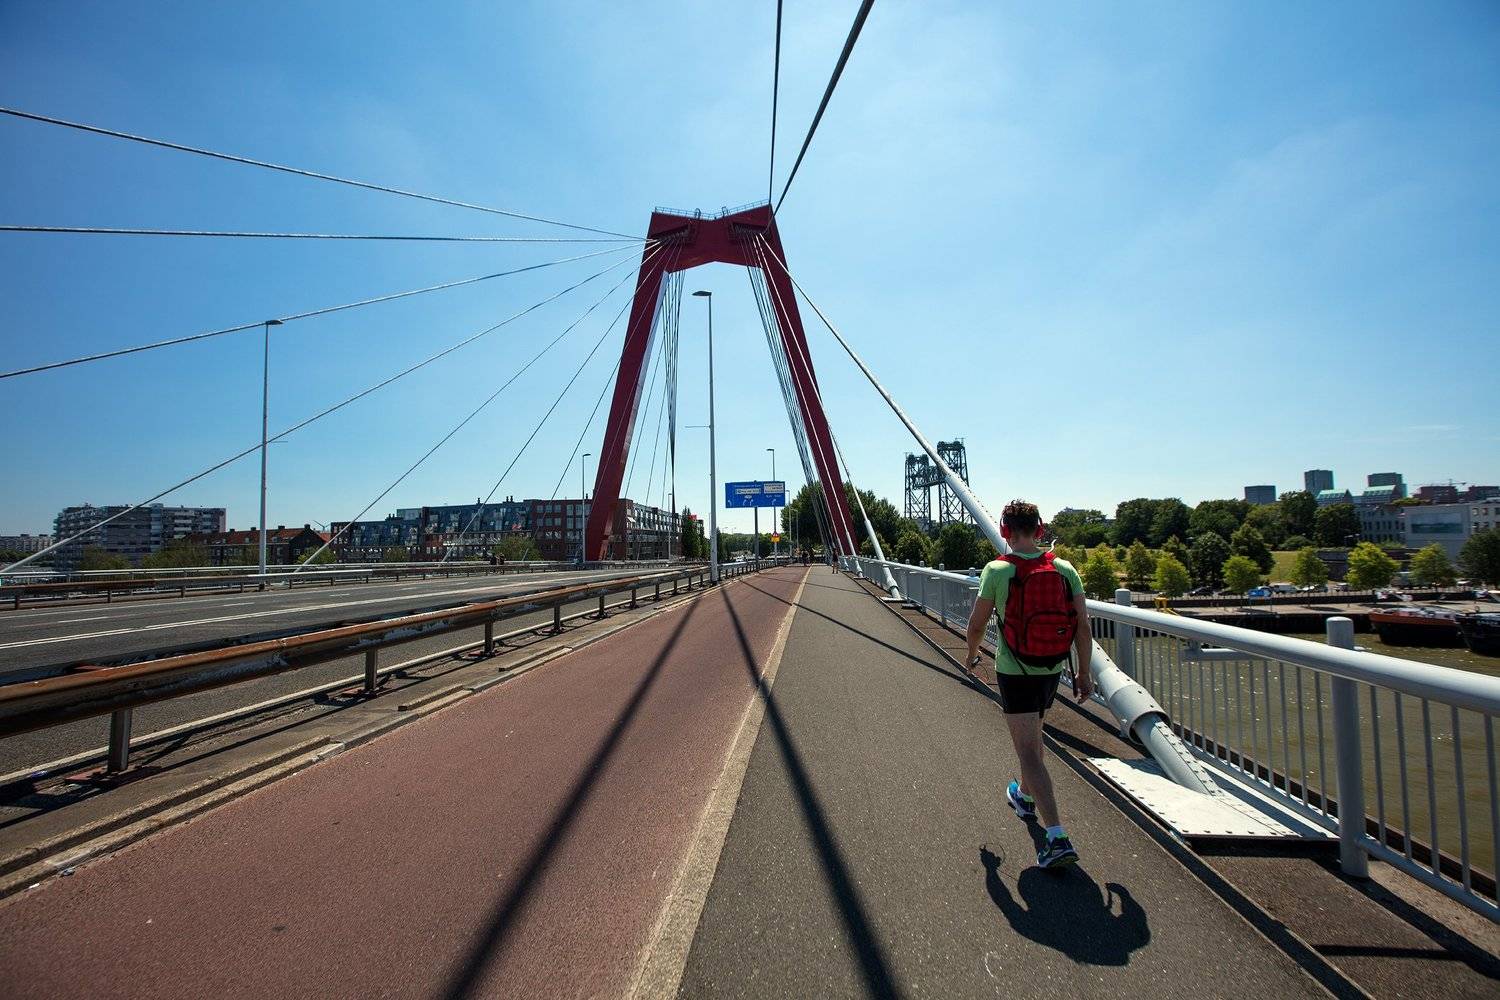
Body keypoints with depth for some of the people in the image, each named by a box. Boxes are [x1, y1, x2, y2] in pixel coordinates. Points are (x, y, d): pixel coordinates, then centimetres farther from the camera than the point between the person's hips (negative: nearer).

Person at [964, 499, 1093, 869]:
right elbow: (1083, 625, -4)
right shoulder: (1065, 569, -4)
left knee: (1029, 752, -2)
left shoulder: (997, 571, -13)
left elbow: (977, 624, -7)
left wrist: (972, 655, 12)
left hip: (1015, 672, -5)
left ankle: (1058, 839, -7)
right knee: (1033, 737, 27)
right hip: (1052, 671, 5)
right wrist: (1084, 672, 6)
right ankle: (1025, 797, 47)